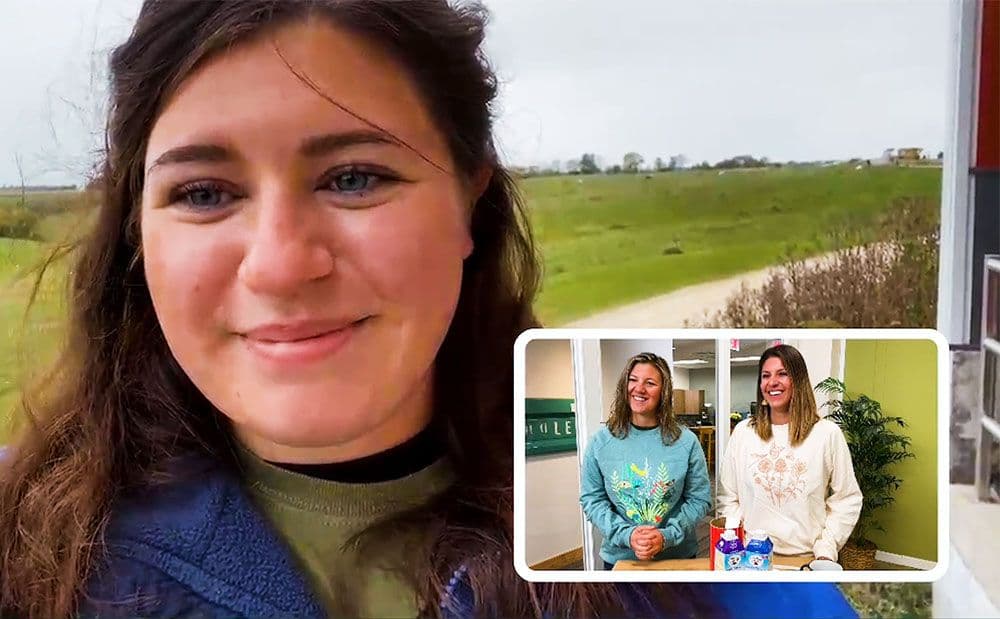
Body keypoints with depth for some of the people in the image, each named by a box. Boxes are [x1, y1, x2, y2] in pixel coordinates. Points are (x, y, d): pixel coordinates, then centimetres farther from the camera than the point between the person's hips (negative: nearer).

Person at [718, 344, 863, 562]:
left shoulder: (828, 433, -3)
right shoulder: (743, 432, 3)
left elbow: (847, 501, -1)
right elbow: (727, 498, 5)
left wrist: (826, 550, -9)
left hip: (806, 558, -1)